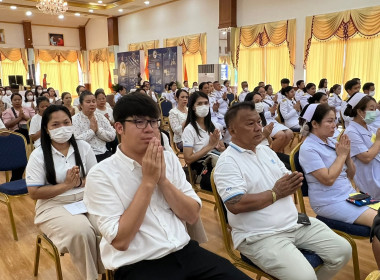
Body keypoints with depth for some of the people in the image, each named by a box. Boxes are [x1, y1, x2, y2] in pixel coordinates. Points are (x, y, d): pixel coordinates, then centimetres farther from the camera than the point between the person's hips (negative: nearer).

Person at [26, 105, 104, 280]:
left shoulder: (83, 147, 4)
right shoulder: (38, 155, -4)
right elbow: (34, 193, -7)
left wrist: (80, 182, -13)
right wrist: (66, 185, -15)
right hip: (54, 206, -3)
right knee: (81, 231, -31)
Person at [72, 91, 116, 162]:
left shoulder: (100, 117, 13)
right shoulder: (75, 119, 0)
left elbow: (112, 136, 5)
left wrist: (98, 130, -8)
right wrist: (92, 130, -9)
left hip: (104, 153, 5)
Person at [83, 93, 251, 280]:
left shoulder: (169, 159, 4)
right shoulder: (100, 175, -9)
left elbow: (192, 216, 3)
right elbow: (120, 241, -14)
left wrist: (163, 180, -12)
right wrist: (148, 181, -16)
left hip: (185, 251, 3)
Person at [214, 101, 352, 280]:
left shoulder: (265, 150, 12)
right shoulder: (227, 162, -14)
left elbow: (288, 180, 16)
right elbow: (236, 205, -24)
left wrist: (294, 181, -10)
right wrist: (275, 193, -17)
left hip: (295, 222, 8)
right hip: (260, 236, -8)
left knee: (343, 250, 7)